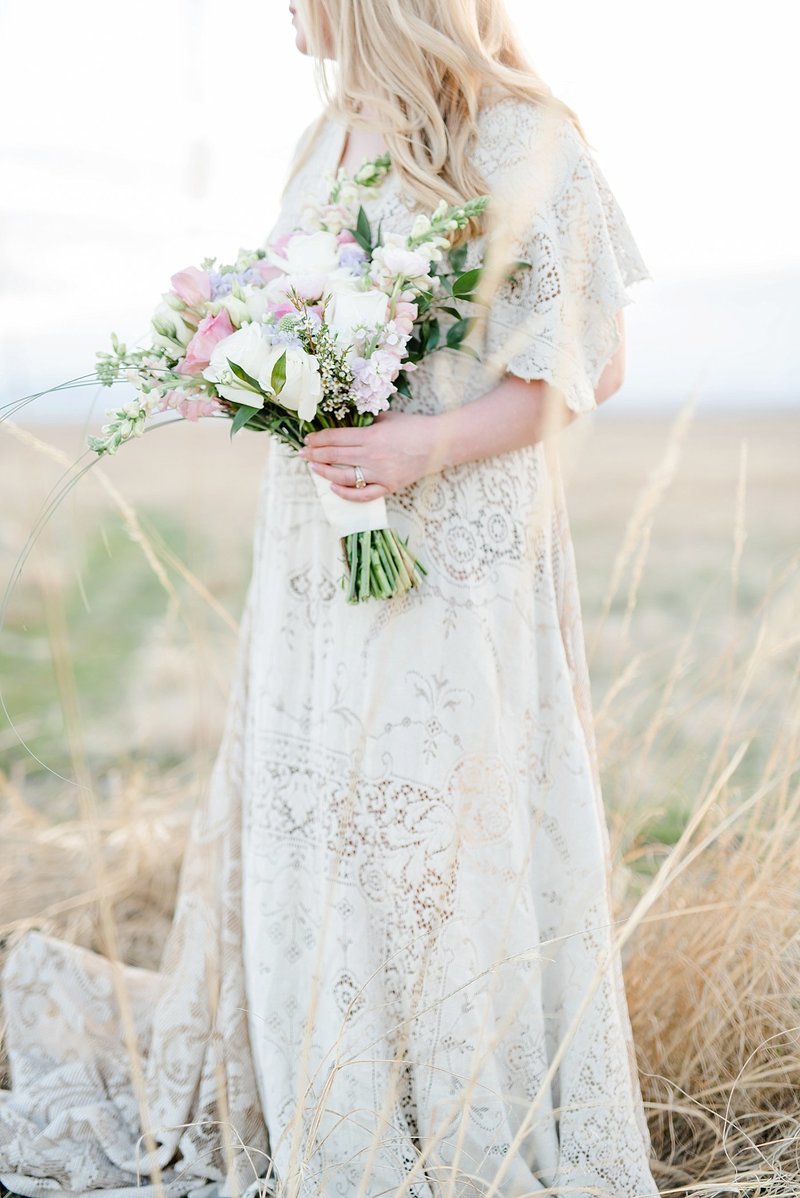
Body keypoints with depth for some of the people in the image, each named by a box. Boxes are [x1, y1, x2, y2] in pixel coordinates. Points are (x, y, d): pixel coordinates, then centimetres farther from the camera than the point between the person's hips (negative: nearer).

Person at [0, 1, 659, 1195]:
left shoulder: (525, 145, -6)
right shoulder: (327, 140, 14)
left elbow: (592, 366, -7)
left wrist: (429, 446, -20)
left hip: (460, 560, -6)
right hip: (316, 557, 6)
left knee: (458, 846, -1)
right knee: (300, 832, 11)